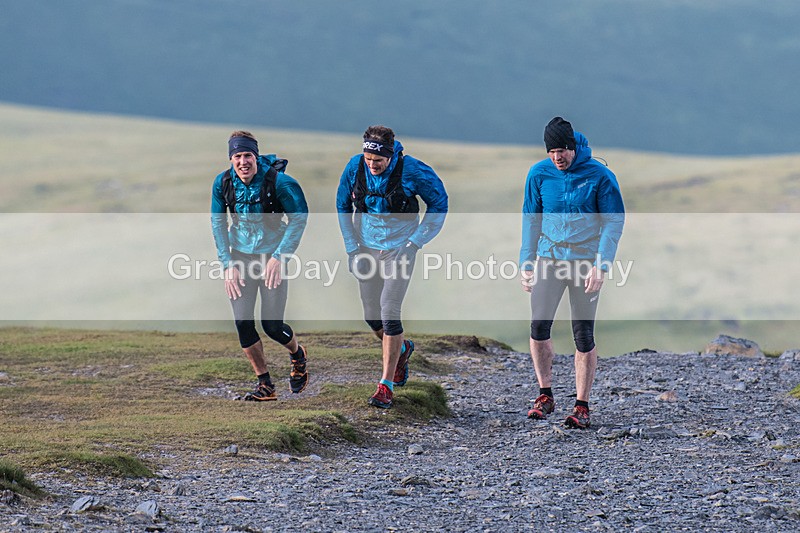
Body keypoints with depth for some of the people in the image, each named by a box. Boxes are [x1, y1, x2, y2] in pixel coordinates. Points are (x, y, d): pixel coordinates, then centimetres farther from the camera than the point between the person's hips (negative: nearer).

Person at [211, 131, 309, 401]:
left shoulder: (280, 182, -18)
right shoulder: (223, 183, -7)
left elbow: (299, 217, -10)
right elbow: (218, 224, 4)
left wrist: (279, 257, -16)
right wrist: (228, 264, -3)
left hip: (272, 257, -3)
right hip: (241, 257, 3)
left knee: (272, 325, -6)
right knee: (243, 323, -6)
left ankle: (298, 355, 29)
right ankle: (265, 386, 8)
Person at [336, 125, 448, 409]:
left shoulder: (412, 170, -19)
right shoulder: (354, 167, -10)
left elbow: (438, 202, -4)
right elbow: (343, 205, 8)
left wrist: (416, 242, -8)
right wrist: (351, 247, 3)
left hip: (399, 249, -4)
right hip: (367, 248, 4)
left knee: (389, 312, -14)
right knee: (372, 316, 8)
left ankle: (386, 385, -7)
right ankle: (401, 349, 41)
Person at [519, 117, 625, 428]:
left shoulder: (599, 175, -7)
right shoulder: (539, 174, 1)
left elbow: (614, 220, -4)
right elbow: (531, 219, 11)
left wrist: (601, 265, -13)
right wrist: (526, 262, 6)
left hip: (585, 261, -2)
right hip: (548, 259, 2)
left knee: (583, 335, -1)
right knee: (539, 326, -11)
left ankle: (582, 406, 9)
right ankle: (545, 395, 4)